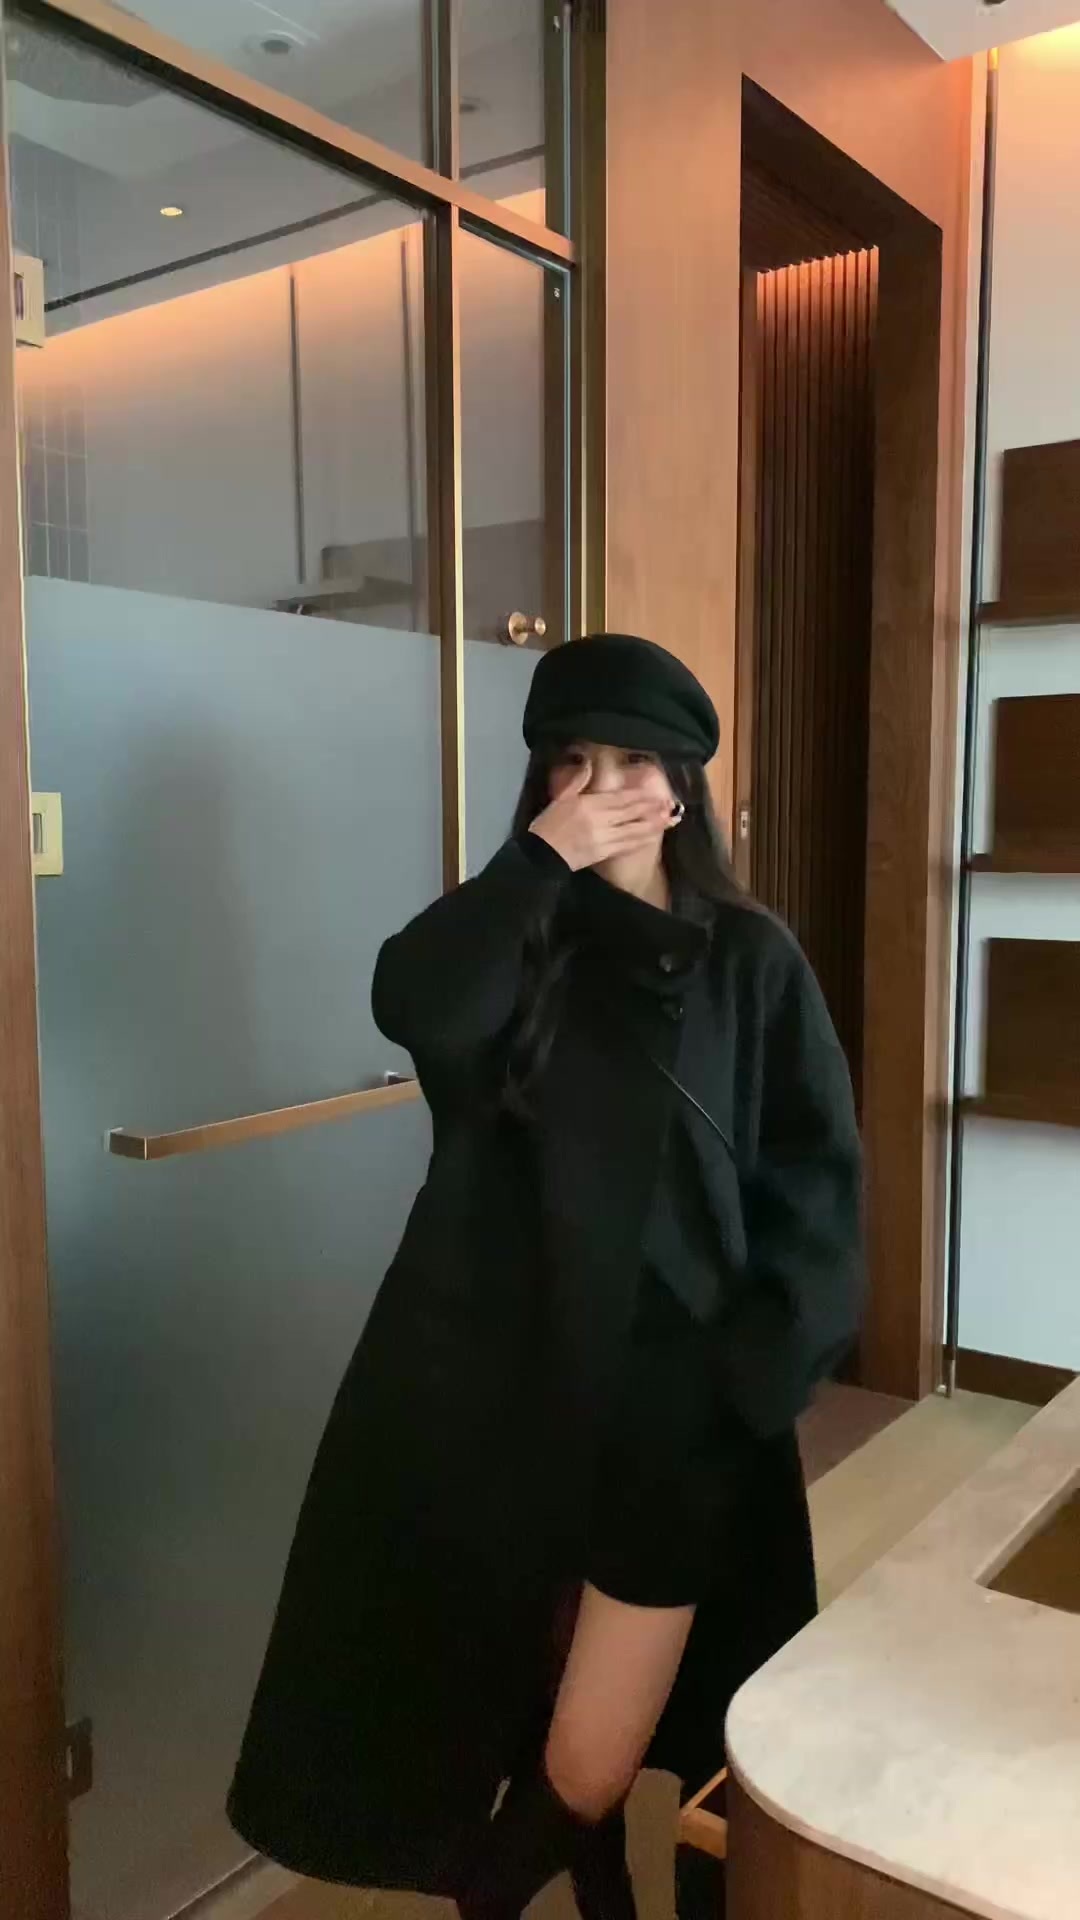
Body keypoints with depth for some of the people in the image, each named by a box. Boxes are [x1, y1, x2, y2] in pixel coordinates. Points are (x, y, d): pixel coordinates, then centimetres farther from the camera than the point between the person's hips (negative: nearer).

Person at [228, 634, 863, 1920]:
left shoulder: (749, 959, 1)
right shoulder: (514, 938, 4)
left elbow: (814, 1179, 0)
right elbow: (412, 1008, -19)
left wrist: (761, 1366, -8)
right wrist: (540, 860, -19)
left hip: (671, 1396, -1)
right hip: (493, 1385, 2)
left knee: (591, 1766, 2)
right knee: (499, 1711, 16)